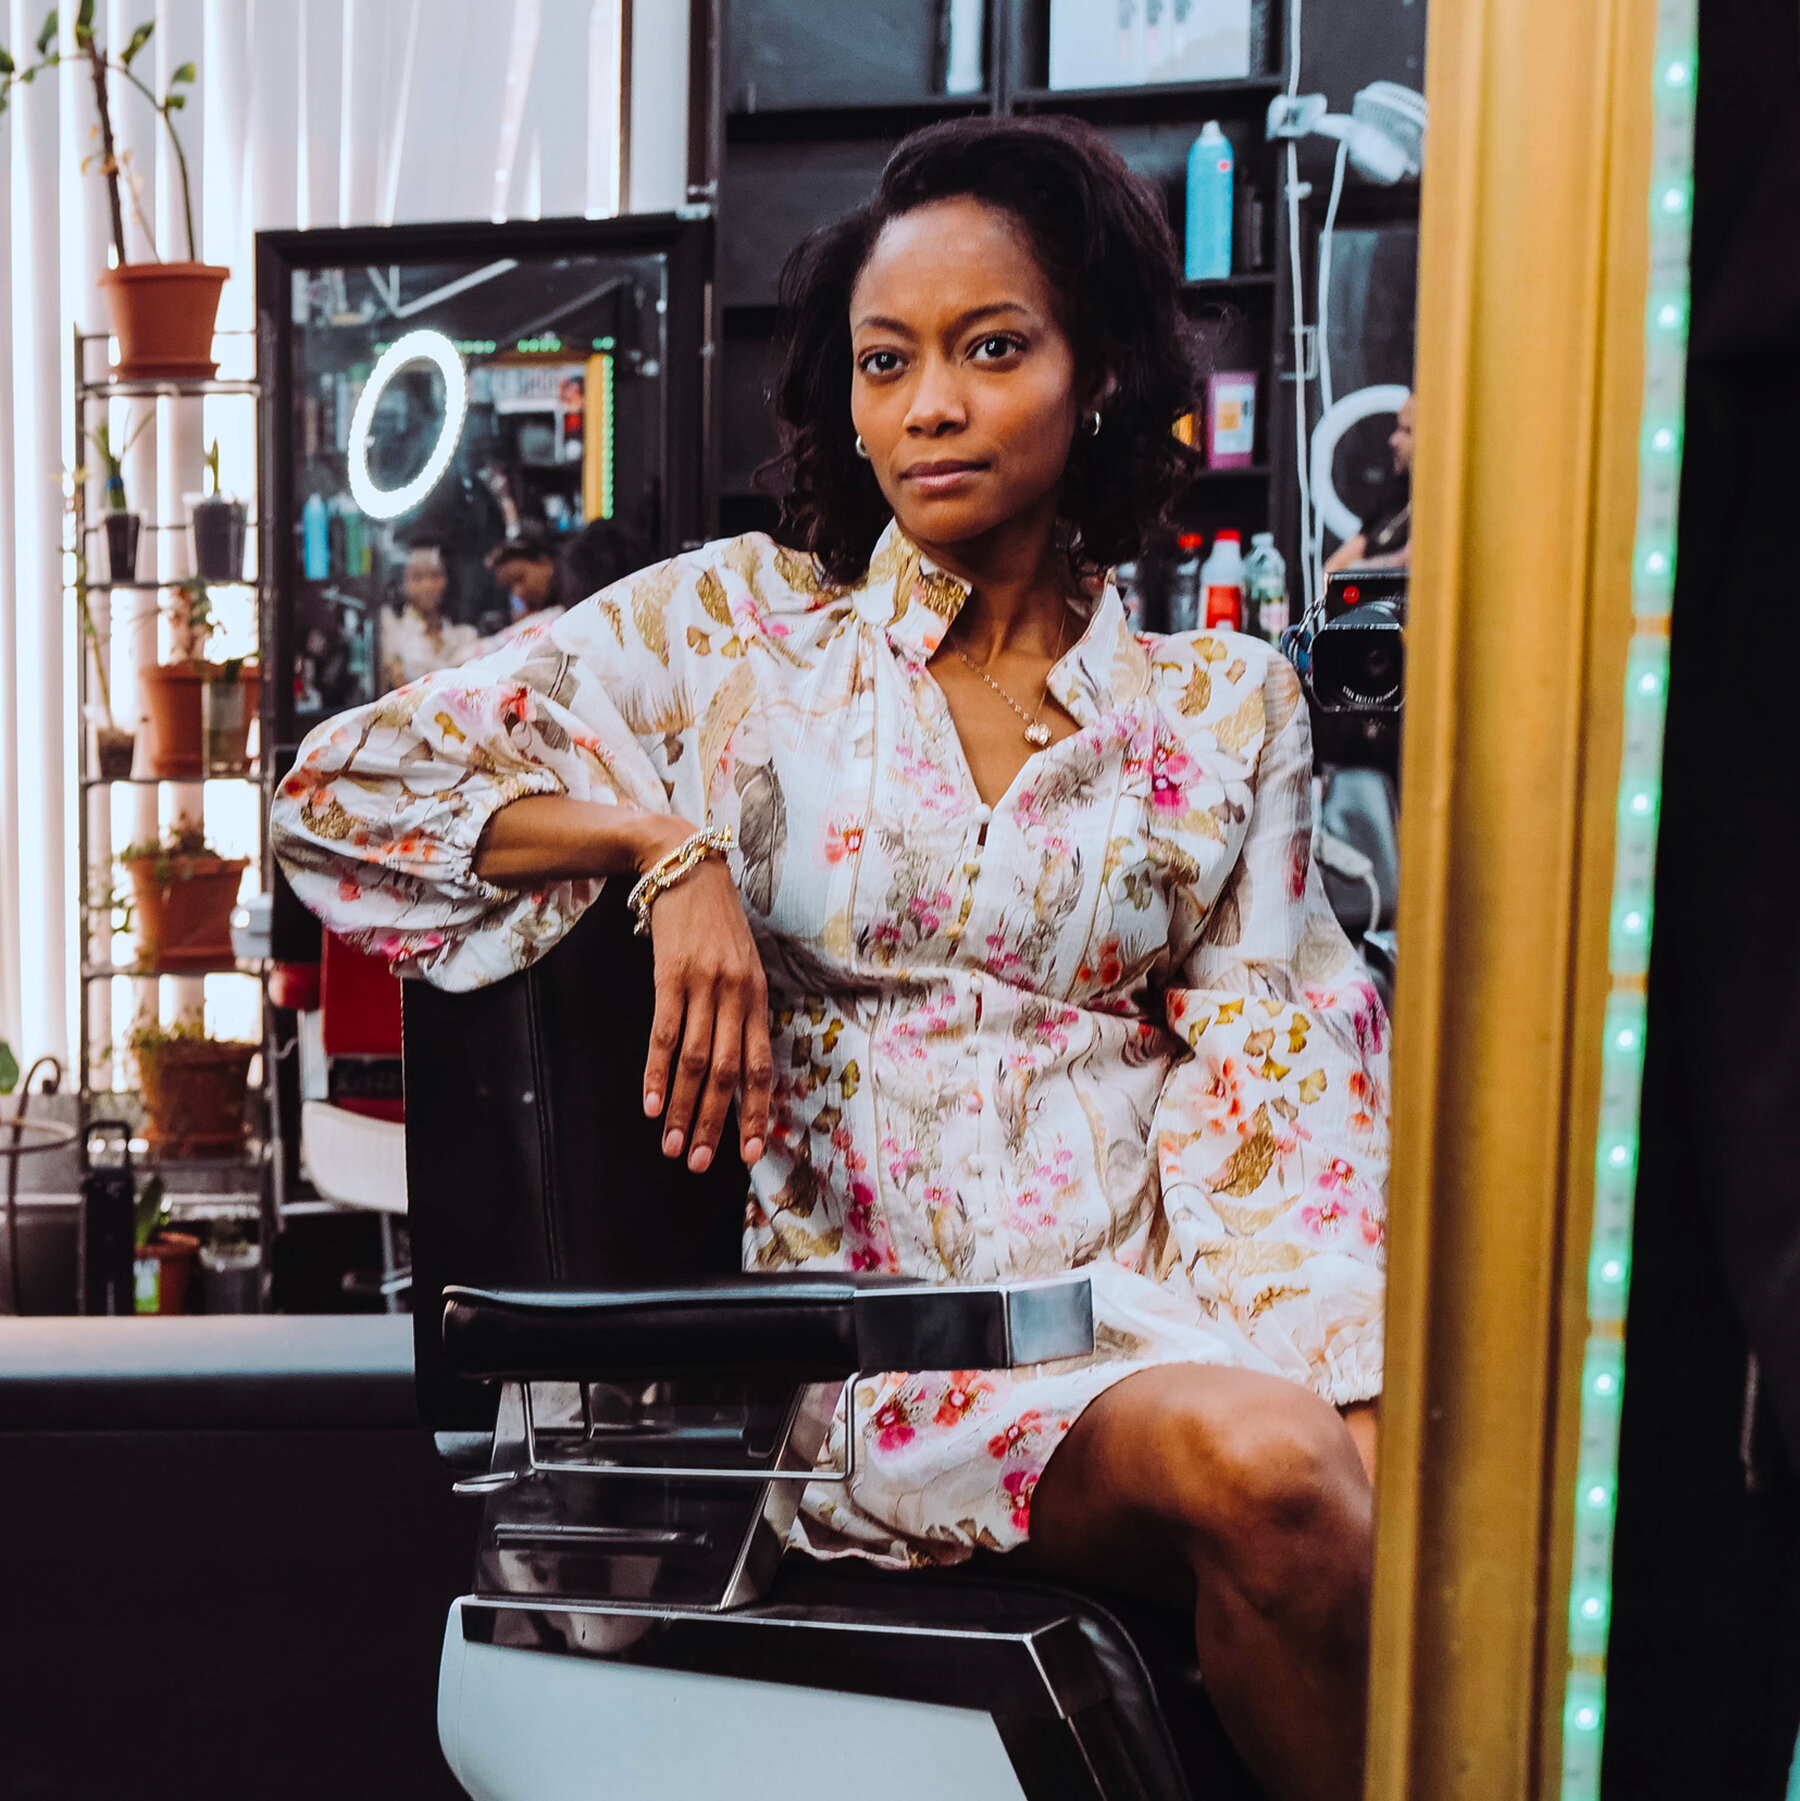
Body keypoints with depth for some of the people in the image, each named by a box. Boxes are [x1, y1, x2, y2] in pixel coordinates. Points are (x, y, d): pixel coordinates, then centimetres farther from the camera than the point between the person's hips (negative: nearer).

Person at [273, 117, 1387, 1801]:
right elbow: (343, 785, 5)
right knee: (1258, 1469, -31)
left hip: (1159, 1283, 2)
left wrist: (1347, 1369, -12)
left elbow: (1274, 1088, 6)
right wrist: (665, 843, -9)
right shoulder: (739, 626, 8)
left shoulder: (1226, 702, 13)